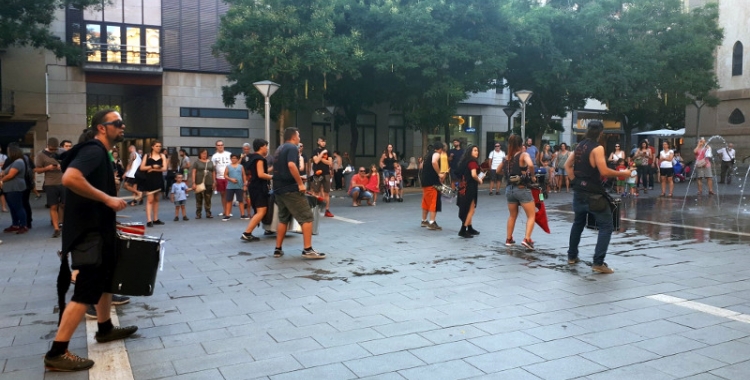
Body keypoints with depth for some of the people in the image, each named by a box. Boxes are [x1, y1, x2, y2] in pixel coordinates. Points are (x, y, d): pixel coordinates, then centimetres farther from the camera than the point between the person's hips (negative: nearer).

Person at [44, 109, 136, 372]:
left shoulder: (100, 152, 14)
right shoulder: (93, 151, -18)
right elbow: (69, 178, -34)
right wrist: (107, 199, -28)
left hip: (99, 229, 11)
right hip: (89, 232, -11)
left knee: (106, 278, 22)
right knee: (86, 291, -6)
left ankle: (105, 329, 39)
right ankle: (57, 353, 1)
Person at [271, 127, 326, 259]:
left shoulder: (280, 149, 19)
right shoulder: (292, 147, -10)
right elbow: (291, 165, -27)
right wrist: (300, 183, -22)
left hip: (278, 188, 9)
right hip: (290, 189, -9)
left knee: (283, 219, 16)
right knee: (307, 218, -4)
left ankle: (278, 249, 15)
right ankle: (308, 250, -8)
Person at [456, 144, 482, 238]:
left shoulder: (465, 161, 12)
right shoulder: (473, 161, -15)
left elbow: (460, 173, 17)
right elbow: (474, 175, -27)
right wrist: (479, 181, -7)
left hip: (463, 186, 9)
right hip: (470, 187, -9)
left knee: (467, 209, 18)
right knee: (471, 209, -2)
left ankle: (470, 228, 28)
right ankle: (463, 230, -4)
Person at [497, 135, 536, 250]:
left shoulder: (507, 158, 9)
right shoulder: (524, 154, -8)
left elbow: (498, 170, 22)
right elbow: (530, 165, -27)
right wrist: (532, 176, -12)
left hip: (509, 189, 6)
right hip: (522, 189, -6)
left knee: (512, 215, 22)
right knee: (531, 216, 4)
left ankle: (508, 239, 25)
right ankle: (526, 239, -10)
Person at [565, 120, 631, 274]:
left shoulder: (579, 146, 10)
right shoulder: (597, 148, -14)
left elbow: (567, 165, 15)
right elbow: (604, 172, -21)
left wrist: (575, 181, 14)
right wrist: (622, 173, -9)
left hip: (579, 192, 8)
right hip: (593, 194, -8)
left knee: (578, 223, 23)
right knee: (606, 226, -2)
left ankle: (572, 256, 28)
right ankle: (598, 263, -8)